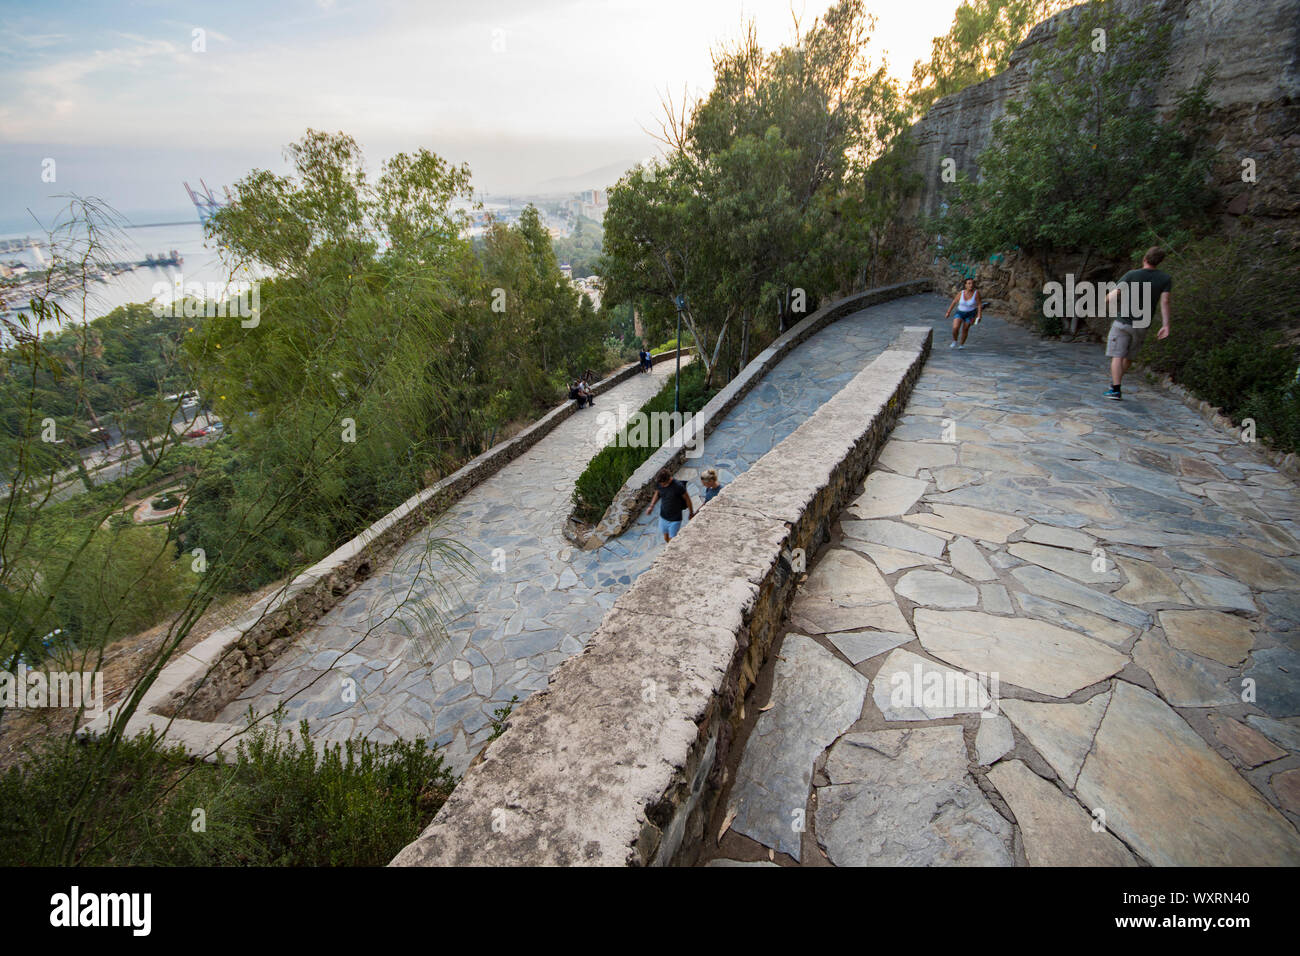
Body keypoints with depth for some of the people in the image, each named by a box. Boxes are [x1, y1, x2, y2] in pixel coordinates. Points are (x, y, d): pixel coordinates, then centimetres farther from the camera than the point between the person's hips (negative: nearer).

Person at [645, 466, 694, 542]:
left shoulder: (678, 486, -27)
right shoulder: (659, 483, -12)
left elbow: (687, 499, -11)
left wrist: (691, 513, 2)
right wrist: (651, 506, -5)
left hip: (675, 520, -5)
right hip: (663, 517, 5)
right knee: (666, 538, 19)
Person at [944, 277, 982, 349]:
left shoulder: (976, 293, -18)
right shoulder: (961, 293, -14)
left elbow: (980, 304, -14)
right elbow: (954, 302, -1)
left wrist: (979, 316, -18)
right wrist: (948, 312, 5)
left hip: (970, 314, -1)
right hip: (960, 313, 1)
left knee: (965, 329, 5)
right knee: (955, 328, -16)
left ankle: (962, 344, 28)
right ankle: (954, 341, 11)